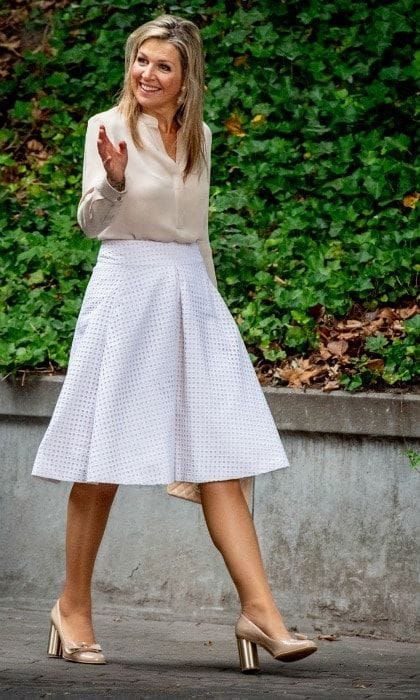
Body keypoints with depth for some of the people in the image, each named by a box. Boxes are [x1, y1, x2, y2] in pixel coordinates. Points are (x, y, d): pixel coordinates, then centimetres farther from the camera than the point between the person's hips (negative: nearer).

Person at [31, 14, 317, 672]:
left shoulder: (198, 136, 13)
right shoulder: (110, 127, -3)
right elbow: (91, 219, -12)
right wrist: (112, 178, -32)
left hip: (191, 296, 5)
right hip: (126, 289, -4)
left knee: (220, 456, -4)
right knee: (104, 459, 0)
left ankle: (260, 609, -11)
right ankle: (73, 606, 13)